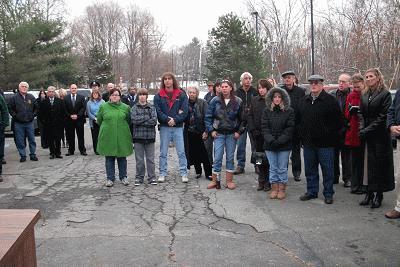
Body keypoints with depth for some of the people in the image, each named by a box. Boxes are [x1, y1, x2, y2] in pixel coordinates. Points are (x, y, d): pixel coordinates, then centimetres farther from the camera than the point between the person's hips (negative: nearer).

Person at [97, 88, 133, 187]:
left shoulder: (125, 107, 4)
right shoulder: (103, 107, 3)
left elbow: (129, 120, 11)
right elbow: (99, 120, 11)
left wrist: (122, 127, 5)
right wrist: (108, 127, 10)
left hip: (122, 137, 0)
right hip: (108, 137, 0)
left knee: (122, 157, 9)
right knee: (109, 158, 5)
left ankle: (123, 177, 21)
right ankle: (110, 178, 15)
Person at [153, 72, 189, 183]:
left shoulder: (181, 95, 3)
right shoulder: (158, 96, 4)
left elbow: (185, 111, -5)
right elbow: (157, 111, -4)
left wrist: (175, 119, -16)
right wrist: (167, 119, -17)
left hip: (178, 127, -1)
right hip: (164, 128, 1)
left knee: (181, 152, 2)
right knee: (163, 153, 8)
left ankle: (184, 173, 9)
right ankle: (162, 174, 17)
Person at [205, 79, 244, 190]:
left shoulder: (238, 101, 0)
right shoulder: (215, 101, -2)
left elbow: (242, 118, 4)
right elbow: (208, 116, 2)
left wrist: (239, 131, -3)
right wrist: (211, 130, -5)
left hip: (232, 134, 1)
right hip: (219, 134, -1)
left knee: (230, 157, 7)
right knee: (217, 157, -2)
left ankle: (229, 181, 17)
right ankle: (215, 180, 9)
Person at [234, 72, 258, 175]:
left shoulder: (255, 92, 2)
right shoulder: (237, 92, 5)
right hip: (241, 122, 1)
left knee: (255, 144, 5)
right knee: (241, 144, 4)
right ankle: (240, 165, 13)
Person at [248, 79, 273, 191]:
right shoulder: (255, 100, 10)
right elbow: (250, 116, 10)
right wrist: (253, 130, -1)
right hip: (257, 135, 4)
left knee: (268, 158, 1)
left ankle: (268, 182, 13)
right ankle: (261, 181, 19)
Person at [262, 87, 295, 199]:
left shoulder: (289, 111, -1)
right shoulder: (267, 111, 6)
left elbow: (289, 128, -6)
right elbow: (264, 127, 0)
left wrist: (279, 141, -14)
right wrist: (270, 140, -14)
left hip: (284, 145, -2)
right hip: (270, 145, 2)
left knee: (282, 168, 5)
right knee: (273, 168, 9)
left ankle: (282, 189, 16)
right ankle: (274, 188, 18)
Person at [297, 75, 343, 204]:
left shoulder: (330, 100, -5)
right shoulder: (303, 101, 11)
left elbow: (338, 121, -7)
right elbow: (298, 119, 18)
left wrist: (328, 133, -9)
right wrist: (302, 133, 9)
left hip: (325, 143, -5)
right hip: (308, 142, 5)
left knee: (327, 169, 4)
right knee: (310, 169, 13)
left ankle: (328, 194, 16)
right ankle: (312, 191, 26)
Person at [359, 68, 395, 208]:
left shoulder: (385, 94, -6)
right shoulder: (364, 95, 13)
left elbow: (383, 117, -11)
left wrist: (367, 130, -15)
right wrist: (362, 129, -3)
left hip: (380, 135, -5)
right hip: (366, 136, 5)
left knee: (379, 164, -1)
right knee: (367, 164, 6)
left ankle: (378, 194, 8)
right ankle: (369, 192, 14)